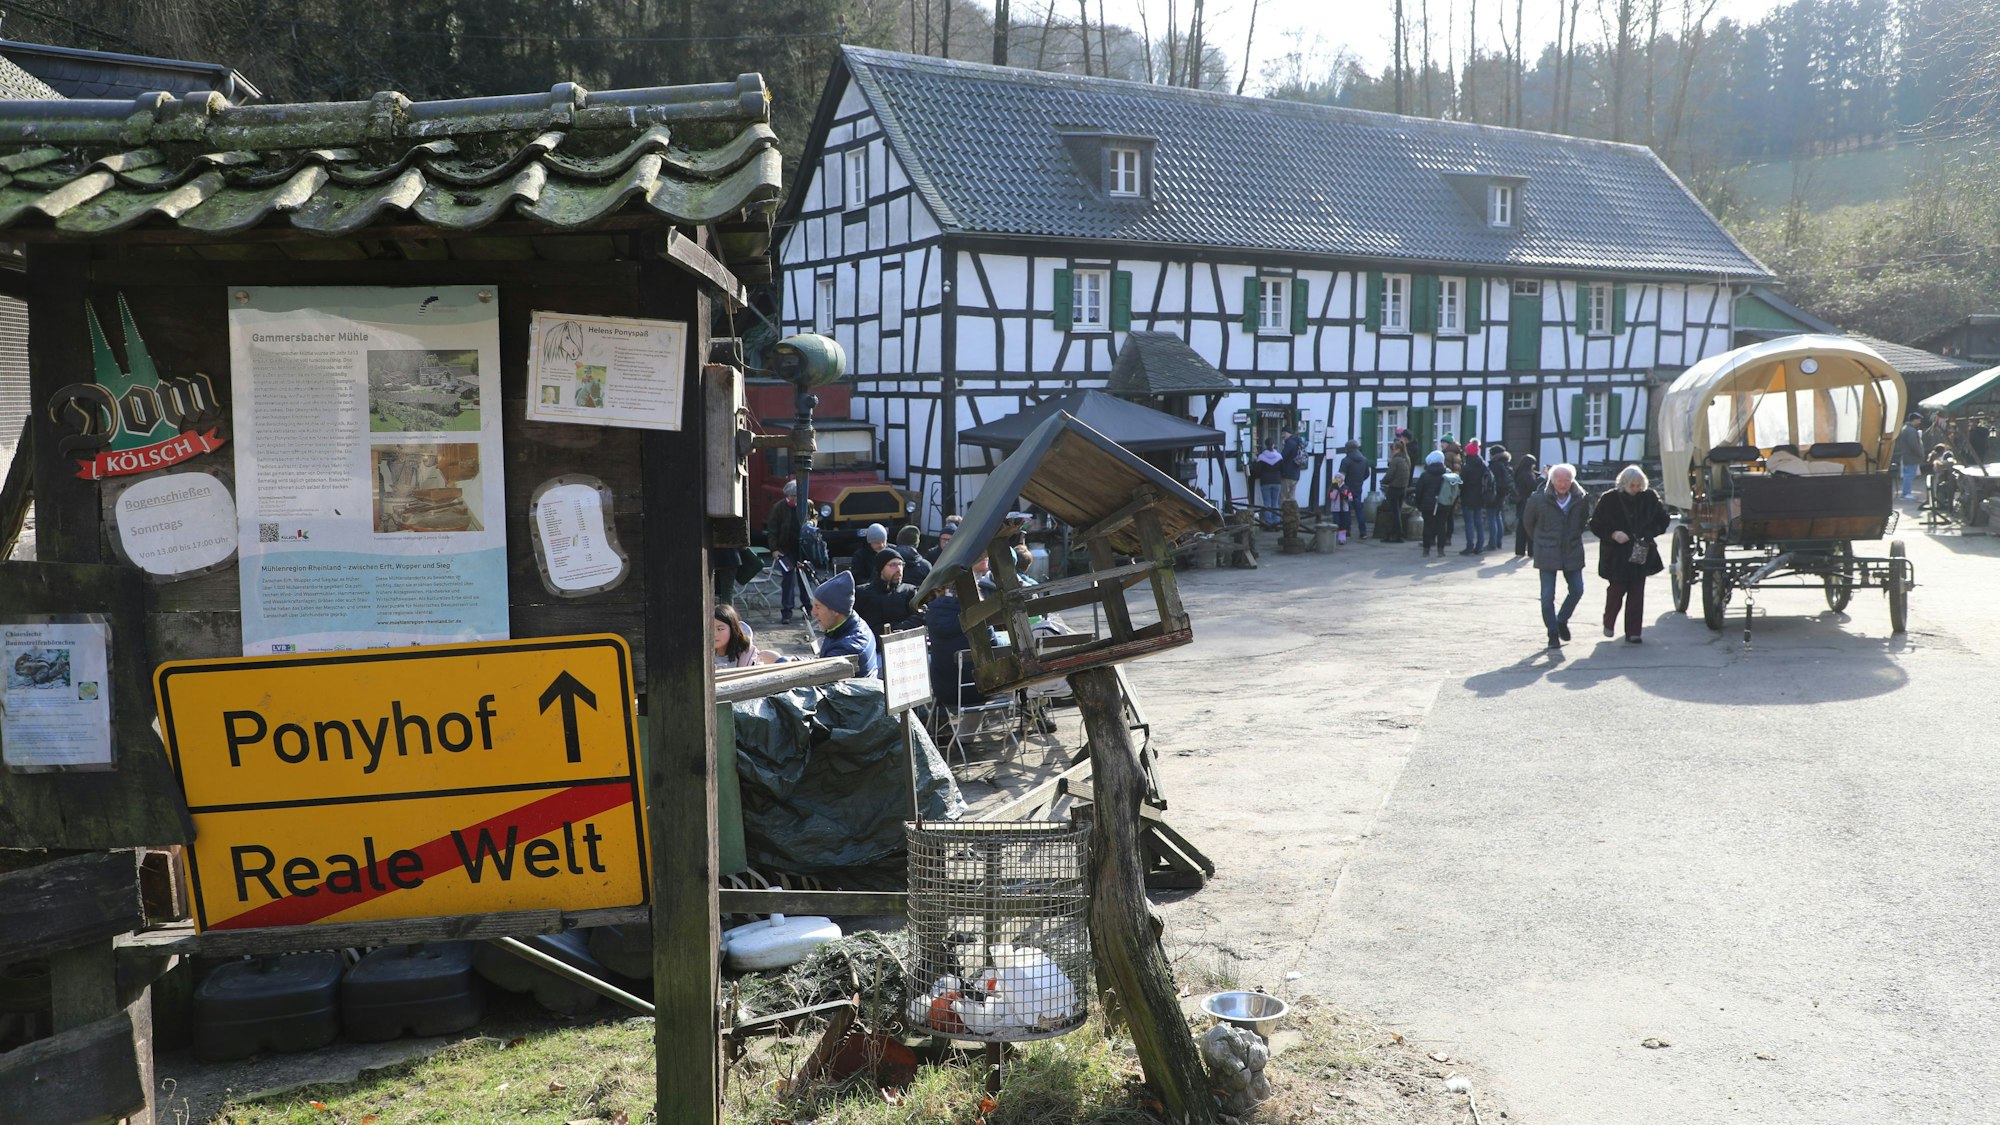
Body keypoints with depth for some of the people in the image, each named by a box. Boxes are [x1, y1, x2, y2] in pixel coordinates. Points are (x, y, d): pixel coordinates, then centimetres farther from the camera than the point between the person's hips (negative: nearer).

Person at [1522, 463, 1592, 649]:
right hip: (1547, 555, -3)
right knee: (1548, 596, -3)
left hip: (1572, 552, 3)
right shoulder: (1539, 500, -11)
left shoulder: (1580, 500, -3)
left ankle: (1562, 620, 30)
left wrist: (1574, 537, 12)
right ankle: (1553, 634, 8)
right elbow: (1527, 521, 5)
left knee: (1577, 590, 4)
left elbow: (1584, 520, 16)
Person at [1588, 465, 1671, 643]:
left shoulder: (1650, 498, -1)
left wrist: (1649, 534, -7)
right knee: (1616, 589, 3)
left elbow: (1663, 520, 11)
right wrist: (1612, 534, -19)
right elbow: (1595, 524, -3)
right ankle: (1609, 623, 28)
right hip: (1616, 555, -2)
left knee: (1637, 593, 2)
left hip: (1641, 553, 2)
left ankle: (1633, 631, 7)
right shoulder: (1609, 499, -7)